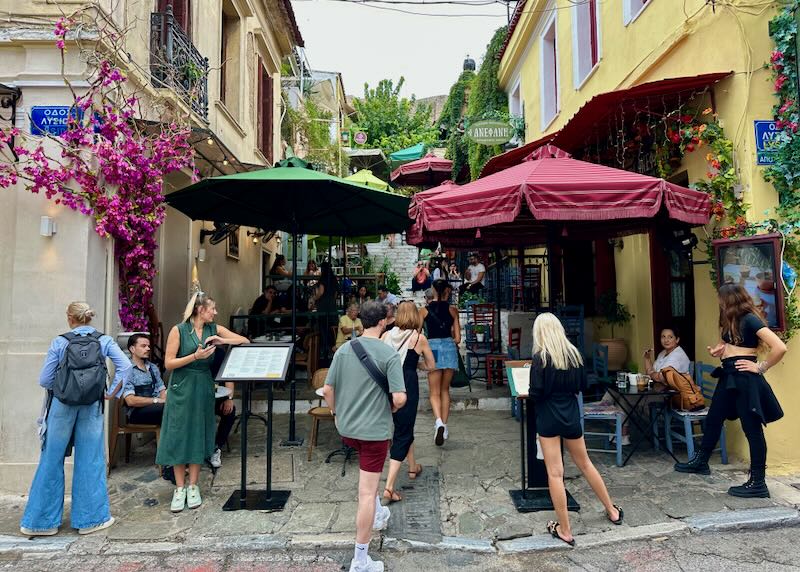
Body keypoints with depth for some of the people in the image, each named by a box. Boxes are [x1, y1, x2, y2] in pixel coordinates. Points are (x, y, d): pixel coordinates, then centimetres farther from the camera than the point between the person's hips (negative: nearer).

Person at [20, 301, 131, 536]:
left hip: (62, 405, 0)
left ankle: (43, 520, 22)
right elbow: (125, 366, -12)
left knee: (52, 460, 12)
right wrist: (112, 392, -3)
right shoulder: (104, 341, -2)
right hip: (92, 406, 1)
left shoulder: (59, 343, -5)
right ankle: (90, 518, 17)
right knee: (90, 461, 8)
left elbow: (45, 380, -4)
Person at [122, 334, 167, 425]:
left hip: (156, 408, 6)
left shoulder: (153, 368, 21)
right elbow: (130, 400, -11)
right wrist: (156, 400, -17)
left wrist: (165, 396, -8)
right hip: (137, 412, -6)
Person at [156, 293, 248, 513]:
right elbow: (168, 363, -8)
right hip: (181, 388, -3)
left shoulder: (215, 329, 5)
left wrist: (222, 341, -14)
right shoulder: (178, 330, -5)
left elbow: (245, 341, 1)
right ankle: (180, 488, 12)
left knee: (198, 436, 6)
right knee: (178, 436, 0)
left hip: (203, 388, 3)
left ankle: (193, 486, 17)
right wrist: (195, 356, -18)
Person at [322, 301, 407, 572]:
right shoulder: (389, 354, -15)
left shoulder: (344, 349, -3)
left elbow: (327, 389, 0)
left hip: (346, 428, 5)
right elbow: (399, 398, -20)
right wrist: (391, 409, 2)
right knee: (366, 492, 3)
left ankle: (378, 514, 46)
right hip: (375, 430, -5)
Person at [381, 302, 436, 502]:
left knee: (405, 427, 26)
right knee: (402, 434, 2)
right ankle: (389, 487, -5)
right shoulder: (419, 338, -5)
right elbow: (431, 366, 4)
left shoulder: (386, 335, 1)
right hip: (407, 386, -4)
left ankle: (413, 467, 44)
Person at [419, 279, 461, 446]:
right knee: (445, 390, 15)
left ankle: (439, 421, -21)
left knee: (434, 392, 4)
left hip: (433, 348, -1)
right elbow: (457, 338, 3)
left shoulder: (424, 310, 3)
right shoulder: (452, 310, 4)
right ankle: (444, 426, 16)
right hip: (450, 347, 1)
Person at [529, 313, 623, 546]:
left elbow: (536, 393, -16)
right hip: (571, 414, 5)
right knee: (585, 464, 24)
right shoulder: (574, 353, 1)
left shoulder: (540, 357, -14)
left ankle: (565, 530, 9)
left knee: (555, 473, 2)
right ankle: (612, 510, 38)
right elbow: (582, 385, 9)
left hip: (548, 417, -5)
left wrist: (531, 393, 4)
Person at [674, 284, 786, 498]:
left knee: (752, 428, -2)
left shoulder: (750, 320, -15)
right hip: (728, 375, 10)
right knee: (713, 419, 17)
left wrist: (760, 367, -13)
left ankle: (758, 483, 7)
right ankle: (700, 462, 31)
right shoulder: (730, 321, 14)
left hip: (745, 378, -10)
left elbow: (780, 348, -23)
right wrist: (717, 351, 5)